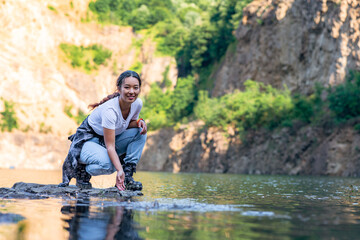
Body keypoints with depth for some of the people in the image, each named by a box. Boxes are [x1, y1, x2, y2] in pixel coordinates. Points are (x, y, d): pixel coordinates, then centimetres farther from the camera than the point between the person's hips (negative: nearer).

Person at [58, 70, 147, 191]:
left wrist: (139, 121, -18)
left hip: (111, 137, 7)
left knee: (140, 132, -16)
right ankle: (82, 170, -3)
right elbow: (110, 146, -34)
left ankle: (127, 177, -13)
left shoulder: (138, 103, -13)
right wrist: (119, 170, -45)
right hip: (88, 140, -7)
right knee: (107, 164, -37)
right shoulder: (110, 110, -33)